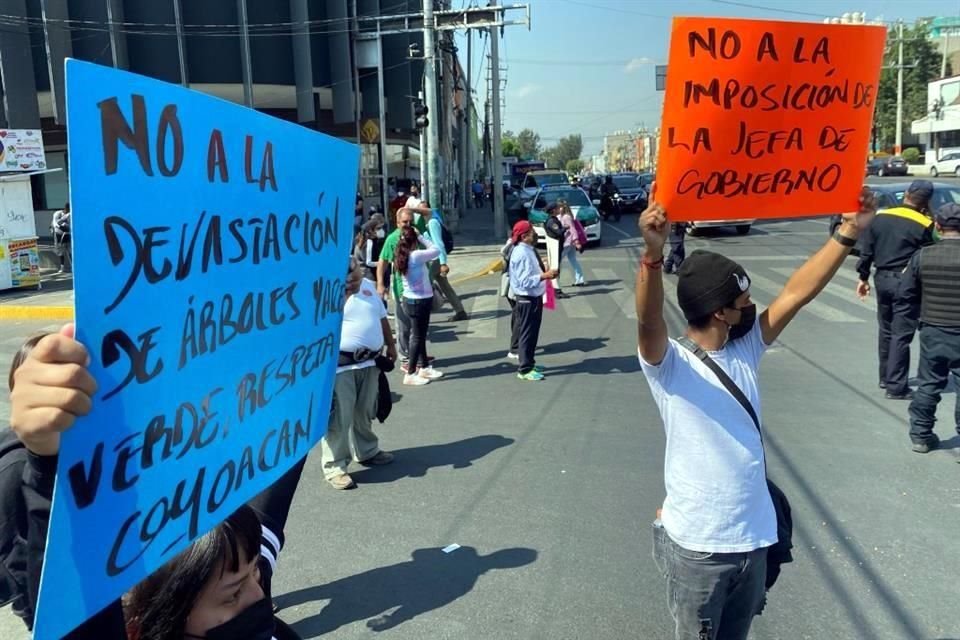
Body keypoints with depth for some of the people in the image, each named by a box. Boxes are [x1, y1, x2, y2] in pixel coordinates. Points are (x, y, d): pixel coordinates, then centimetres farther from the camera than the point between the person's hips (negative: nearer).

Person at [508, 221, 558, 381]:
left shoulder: (528, 251, 10)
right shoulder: (521, 254, -21)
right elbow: (525, 281, -26)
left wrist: (545, 273, 9)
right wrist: (545, 275, -27)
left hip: (534, 298, 10)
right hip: (527, 300, -10)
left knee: (533, 333, 19)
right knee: (527, 333, -1)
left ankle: (530, 363, 33)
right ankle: (525, 370, 8)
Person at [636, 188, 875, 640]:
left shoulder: (746, 350, 1)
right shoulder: (669, 365, -17)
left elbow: (796, 294, -2)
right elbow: (648, 321, -37)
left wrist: (848, 233, -8)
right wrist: (652, 253, -53)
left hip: (754, 536, 6)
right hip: (697, 546, -6)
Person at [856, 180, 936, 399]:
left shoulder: (880, 217, 3)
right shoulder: (924, 225, -11)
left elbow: (866, 251, 6)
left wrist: (864, 277, 13)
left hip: (882, 279, 5)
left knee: (886, 330, 19)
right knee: (901, 335, -1)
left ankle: (885, 377, 30)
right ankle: (896, 387, 1)